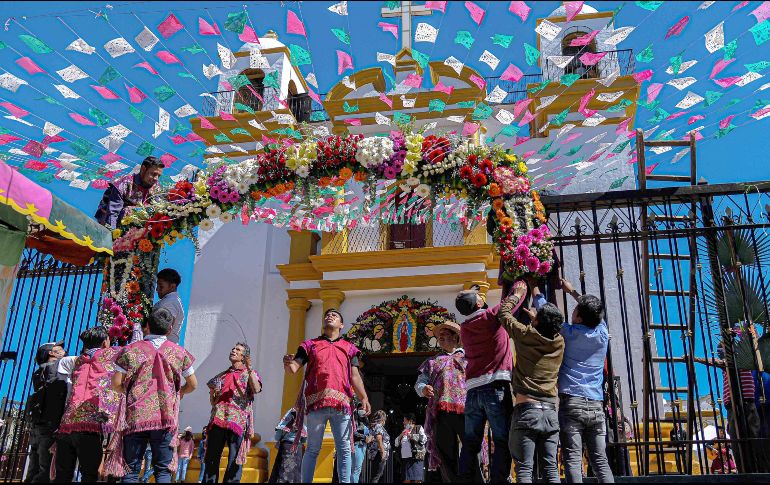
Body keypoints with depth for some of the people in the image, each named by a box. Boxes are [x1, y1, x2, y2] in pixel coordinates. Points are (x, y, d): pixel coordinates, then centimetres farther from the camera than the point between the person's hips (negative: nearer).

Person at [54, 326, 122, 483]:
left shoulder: (78, 360, 23)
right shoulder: (110, 354, 9)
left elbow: (63, 362, 43)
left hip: (66, 425, 6)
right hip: (91, 424, -5)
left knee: (63, 476, 8)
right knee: (89, 475, -4)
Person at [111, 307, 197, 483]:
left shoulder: (131, 350, 3)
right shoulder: (179, 352, 6)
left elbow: (116, 383, -1)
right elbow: (192, 385, 10)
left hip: (135, 417, 0)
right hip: (165, 417, 0)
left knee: (131, 469, 7)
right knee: (163, 469, 7)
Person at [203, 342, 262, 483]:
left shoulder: (250, 374, 12)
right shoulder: (222, 375, 24)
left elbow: (257, 389, -9)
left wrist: (249, 368, -15)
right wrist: (213, 393, 6)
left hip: (238, 421, -4)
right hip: (218, 420, 4)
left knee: (234, 460, -6)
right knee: (211, 457, -1)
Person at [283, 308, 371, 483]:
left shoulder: (349, 348, 20)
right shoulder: (311, 345, 18)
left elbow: (355, 376, 12)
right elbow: (294, 368, 10)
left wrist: (364, 398, -3)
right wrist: (288, 364, -15)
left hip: (341, 403, 1)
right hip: (316, 402, -1)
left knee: (344, 449, -2)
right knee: (313, 449, 1)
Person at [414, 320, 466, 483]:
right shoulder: (433, 361, 28)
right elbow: (420, 381, 20)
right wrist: (423, 389, -3)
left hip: (464, 409, -3)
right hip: (440, 412, 3)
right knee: (446, 456, 3)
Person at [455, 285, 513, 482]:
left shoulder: (464, 327, 13)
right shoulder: (492, 316, -3)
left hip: (472, 389, 6)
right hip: (496, 386, -6)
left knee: (470, 444, 8)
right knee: (502, 442, -3)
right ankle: (498, 479, -9)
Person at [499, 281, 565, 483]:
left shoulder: (526, 335, -2)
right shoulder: (559, 342, 7)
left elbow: (504, 311, 13)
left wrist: (517, 293, 28)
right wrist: (536, 313, 43)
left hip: (526, 410, -4)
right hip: (550, 412, 4)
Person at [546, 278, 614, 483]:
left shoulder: (568, 333, -2)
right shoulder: (602, 333, 8)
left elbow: (543, 310, 10)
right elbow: (593, 311, 28)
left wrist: (535, 288, 28)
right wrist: (571, 290, 40)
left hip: (571, 403, -4)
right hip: (596, 406, 4)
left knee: (572, 459, -8)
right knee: (600, 460, 6)